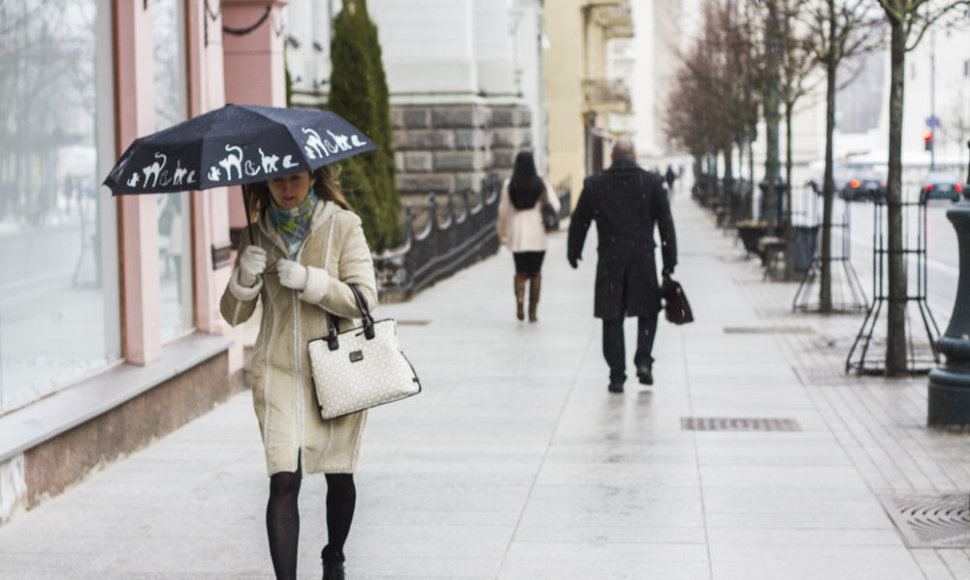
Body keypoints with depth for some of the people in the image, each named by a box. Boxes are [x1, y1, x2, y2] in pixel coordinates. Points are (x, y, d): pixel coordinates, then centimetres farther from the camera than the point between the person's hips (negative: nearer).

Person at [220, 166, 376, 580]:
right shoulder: (258, 235, 4)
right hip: (279, 372, 1)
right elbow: (233, 315, 5)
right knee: (284, 480, -13)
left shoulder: (343, 226, -3)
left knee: (338, 475, 12)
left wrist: (310, 280, -22)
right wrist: (244, 277, -15)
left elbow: (364, 300, -10)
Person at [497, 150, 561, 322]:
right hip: (538, 234, 0)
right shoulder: (542, 184, -3)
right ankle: (532, 311, 6)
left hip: (517, 235, 0)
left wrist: (502, 233, 11)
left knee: (521, 272, 11)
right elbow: (555, 207, -3)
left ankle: (519, 296, -19)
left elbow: (503, 211, -1)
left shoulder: (509, 185, -2)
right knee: (535, 273, 10)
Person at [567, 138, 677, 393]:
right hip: (643, 259, 0)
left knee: (612, 319, 6)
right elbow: (666, 224, 0)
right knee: (648, 312, 16)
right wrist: (670, 262, 4)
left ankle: (617, 375, 4)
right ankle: (643, 360, -1)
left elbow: (578, 222, 7)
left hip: (610, 260, 0)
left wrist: (573, 253, 21)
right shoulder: (653, 182, 0)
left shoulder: (594, 184, 1)